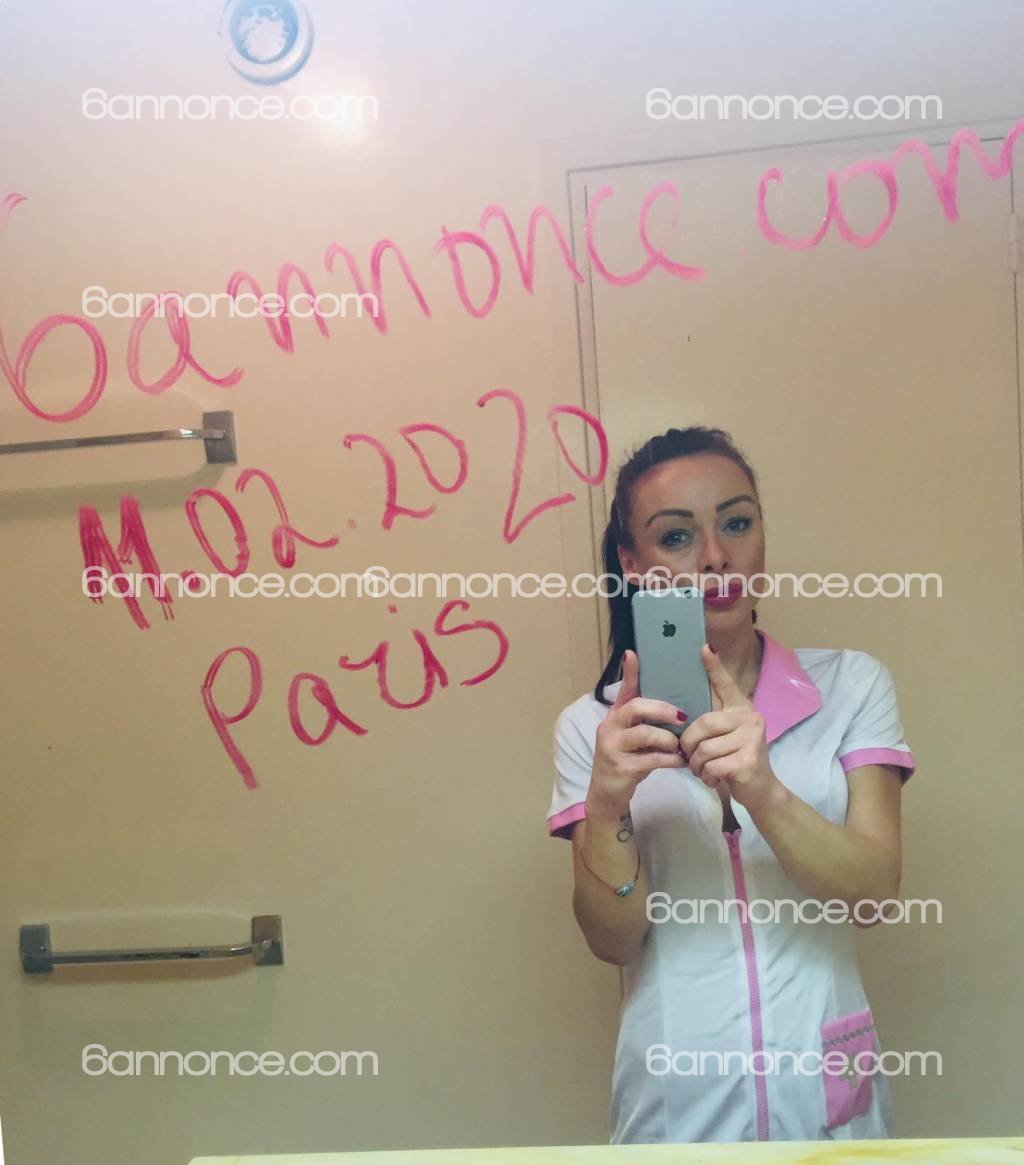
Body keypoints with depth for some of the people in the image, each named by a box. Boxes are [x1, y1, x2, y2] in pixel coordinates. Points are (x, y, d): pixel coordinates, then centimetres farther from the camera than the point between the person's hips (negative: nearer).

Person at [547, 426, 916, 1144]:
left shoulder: (851, 685, -5)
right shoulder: (594, 725, -5)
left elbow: (875, 894, -12)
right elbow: (613, 939, -8)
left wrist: (762, 791, -30)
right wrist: (607, 805, -27)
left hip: (828, 1092, 1)